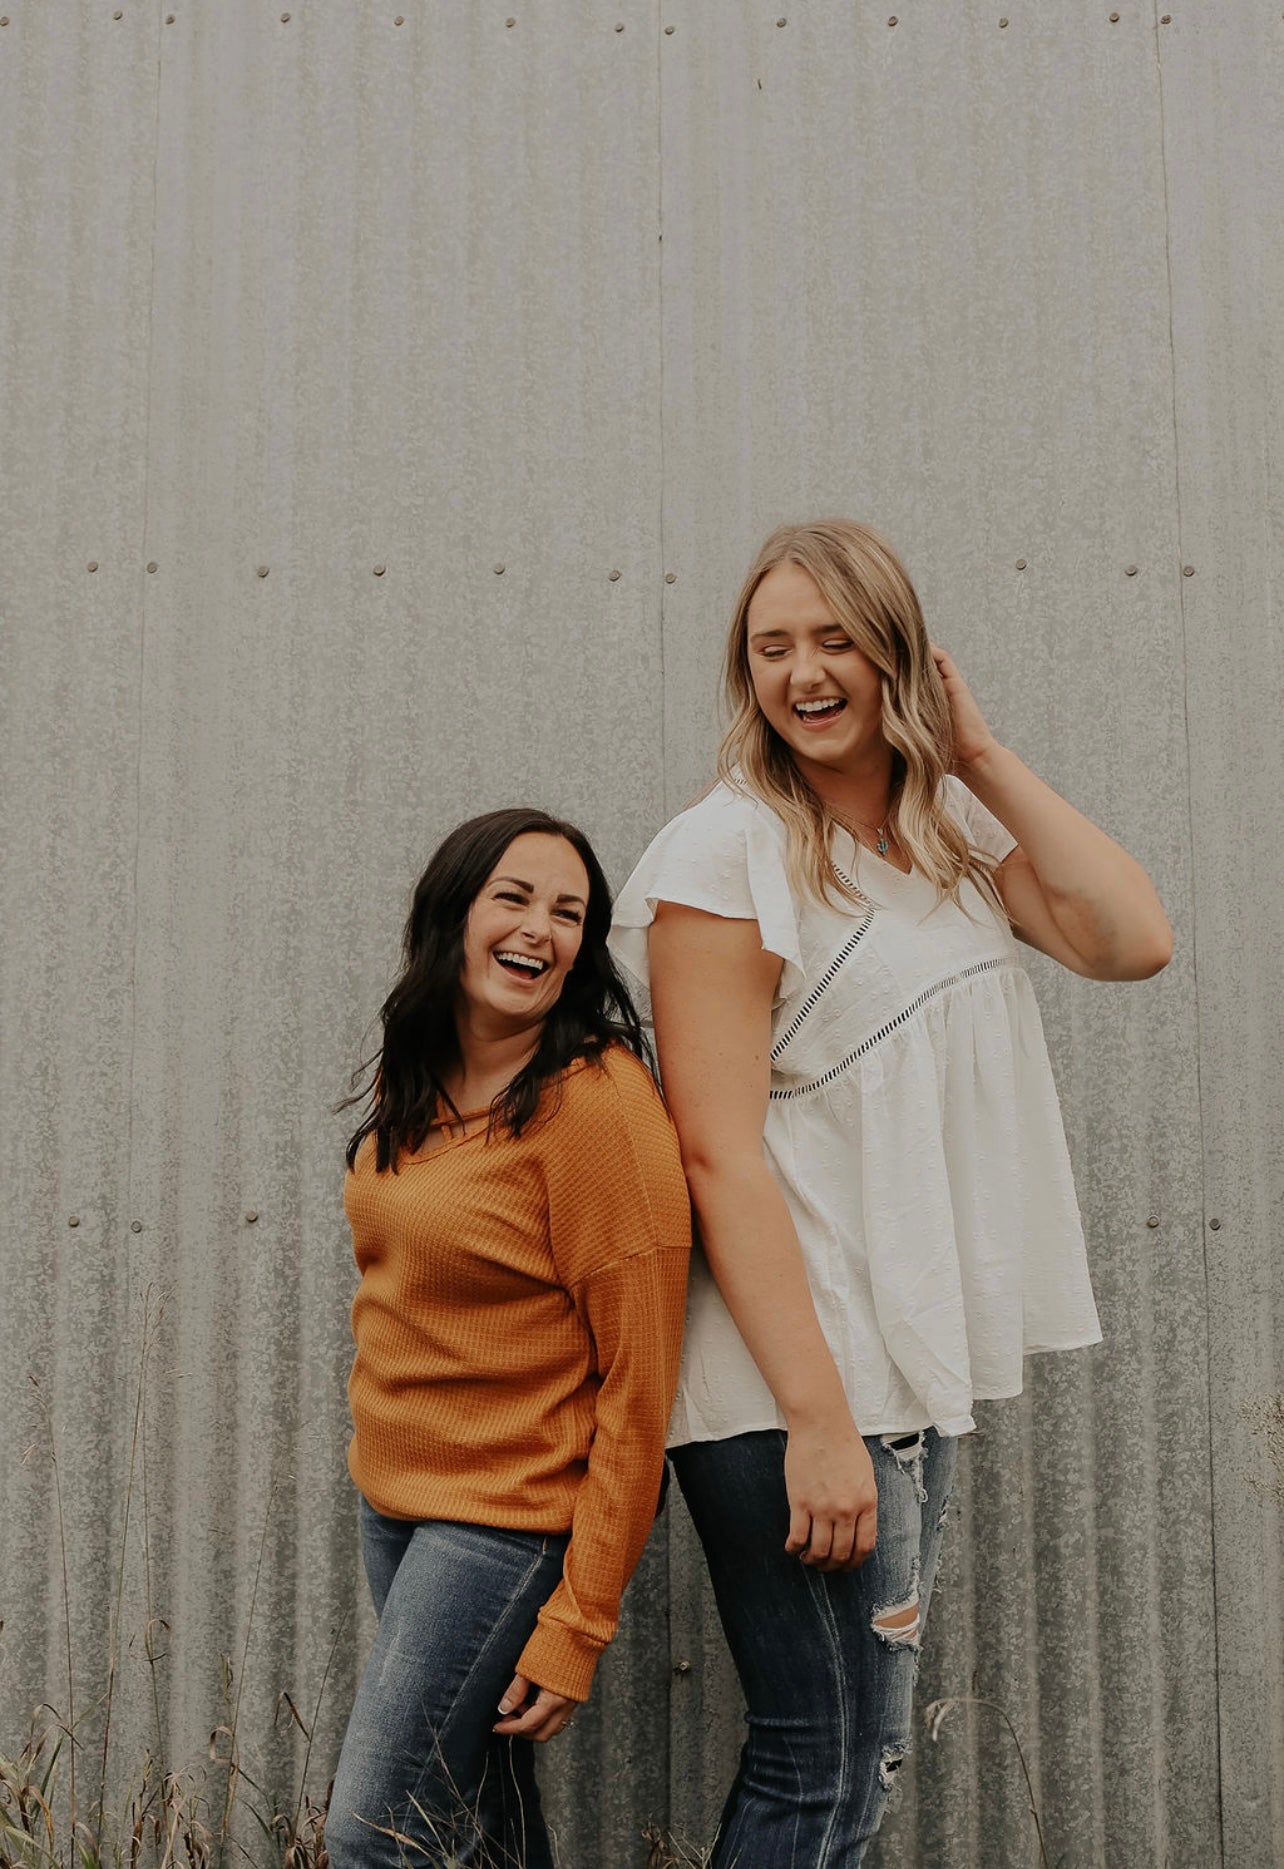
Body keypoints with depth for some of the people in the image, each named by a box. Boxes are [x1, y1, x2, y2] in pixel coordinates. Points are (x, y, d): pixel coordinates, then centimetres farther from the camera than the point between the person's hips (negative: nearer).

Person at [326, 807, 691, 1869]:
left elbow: (637, 1383, -19)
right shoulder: (414, 1083, 4)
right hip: (394, 1496, 7)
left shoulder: (597, 1102, -20)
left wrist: (580, 1623, -18)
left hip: (514, 1519, -7)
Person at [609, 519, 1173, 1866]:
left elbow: (1133, 941, -3)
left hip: (921, 1361, 7)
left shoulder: (955, 829, 10)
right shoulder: (724, 855, -12)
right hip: (792, 1373, -7)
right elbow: (720, 1156, -18)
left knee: (864, 1753, 19)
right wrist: (818, 1420, -21)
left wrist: (981, 756, -2)